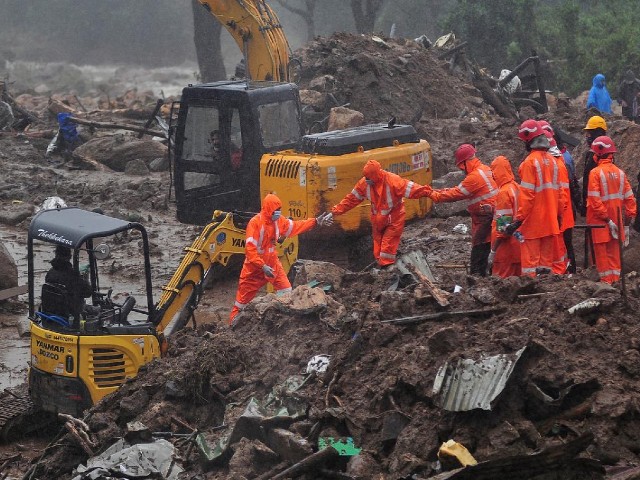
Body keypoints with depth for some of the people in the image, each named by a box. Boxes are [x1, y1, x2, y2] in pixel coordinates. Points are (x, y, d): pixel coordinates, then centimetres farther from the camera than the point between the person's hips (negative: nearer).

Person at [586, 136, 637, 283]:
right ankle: (615, 280, 16)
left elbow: (595, 200, -20)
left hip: (600, 221, -5)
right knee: (614, 252, 13)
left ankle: (606, 281, 4)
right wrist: (628, 218, 8)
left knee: (601, 251, 3)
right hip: (616, 220, 5)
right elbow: (629, 197, 4)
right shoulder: (620, 172, 2)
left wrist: (606, 219, -16)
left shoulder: (595, 173, -14)